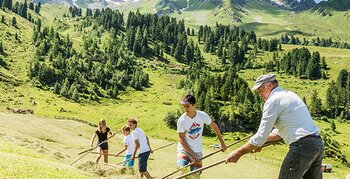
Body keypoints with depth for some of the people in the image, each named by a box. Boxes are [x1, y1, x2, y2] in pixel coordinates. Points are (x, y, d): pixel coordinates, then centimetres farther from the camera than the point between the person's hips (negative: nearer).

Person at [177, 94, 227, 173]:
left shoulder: (203, 116, -12)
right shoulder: (181, 120, -18)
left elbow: (214, 127, 2)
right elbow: (181, 139, -12)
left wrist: (222, 143, 5)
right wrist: (192, 155, -15)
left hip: (197, 151, 2)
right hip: (184, 149, -2)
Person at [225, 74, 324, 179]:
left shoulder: (273, 100, -7)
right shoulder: (289, 95, 21)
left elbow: (261, 136, -8)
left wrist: (238, 153, 0)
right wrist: (260, 142, 22)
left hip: (302, 146, -9)